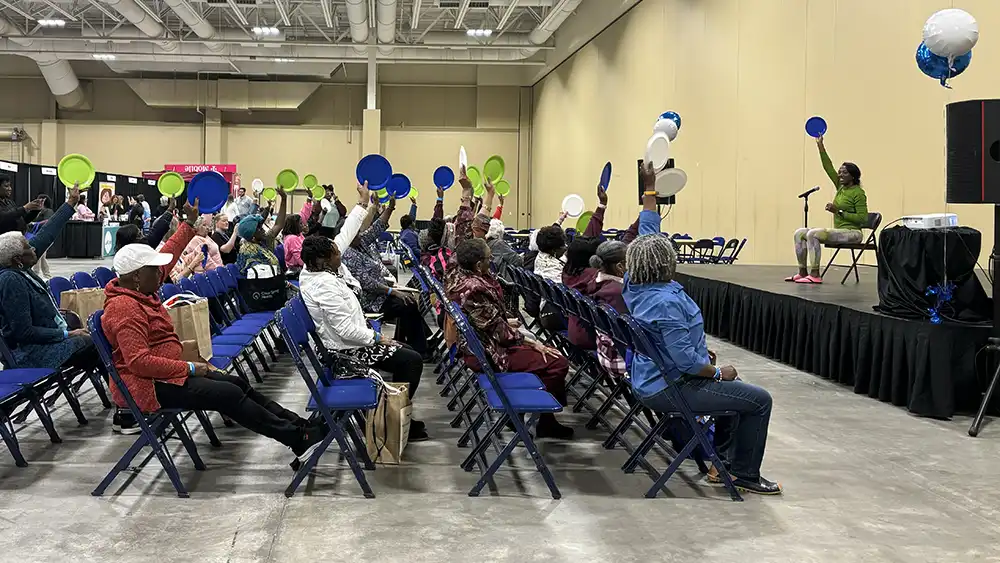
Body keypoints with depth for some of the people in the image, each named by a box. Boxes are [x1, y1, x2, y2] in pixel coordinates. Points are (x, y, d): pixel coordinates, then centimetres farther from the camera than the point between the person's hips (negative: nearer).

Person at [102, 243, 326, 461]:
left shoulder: (140, 293, 8)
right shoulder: (124, 307, -22)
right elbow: (138, 361, -28)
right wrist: (188, 368, -22)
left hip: (165, 372, 11)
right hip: (147, 386, -11)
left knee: (237, 384, 5)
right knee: (229, 394, -15)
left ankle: (299, 425, 5)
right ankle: (298, 439, -11)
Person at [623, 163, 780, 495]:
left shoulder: (635, 284, -1)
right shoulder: (666, 302, -28)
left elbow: (647, 235, 11)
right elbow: (686, 360, -29)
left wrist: (650, 188, 11)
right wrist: (719, 372, -12)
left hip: (650, 379, 10)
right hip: (670, 388, -10)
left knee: (733, 384, 30)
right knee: (759, 400, -7)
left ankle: (722, 456, 32)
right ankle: (744, 475, 5)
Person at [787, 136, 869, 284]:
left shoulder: (858, 193, -10)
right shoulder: (840, 187, 12)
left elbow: (863, 218, -16)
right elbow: (828, 167, 10)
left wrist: (839, 212, -20)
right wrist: (820, 146, 3)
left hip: (851, 233, -9)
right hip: (839, 231, 9)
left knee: (813, 234, -29)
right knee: (799, 233, 0)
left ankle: (815, 275, -29)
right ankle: (802, 273, -5)